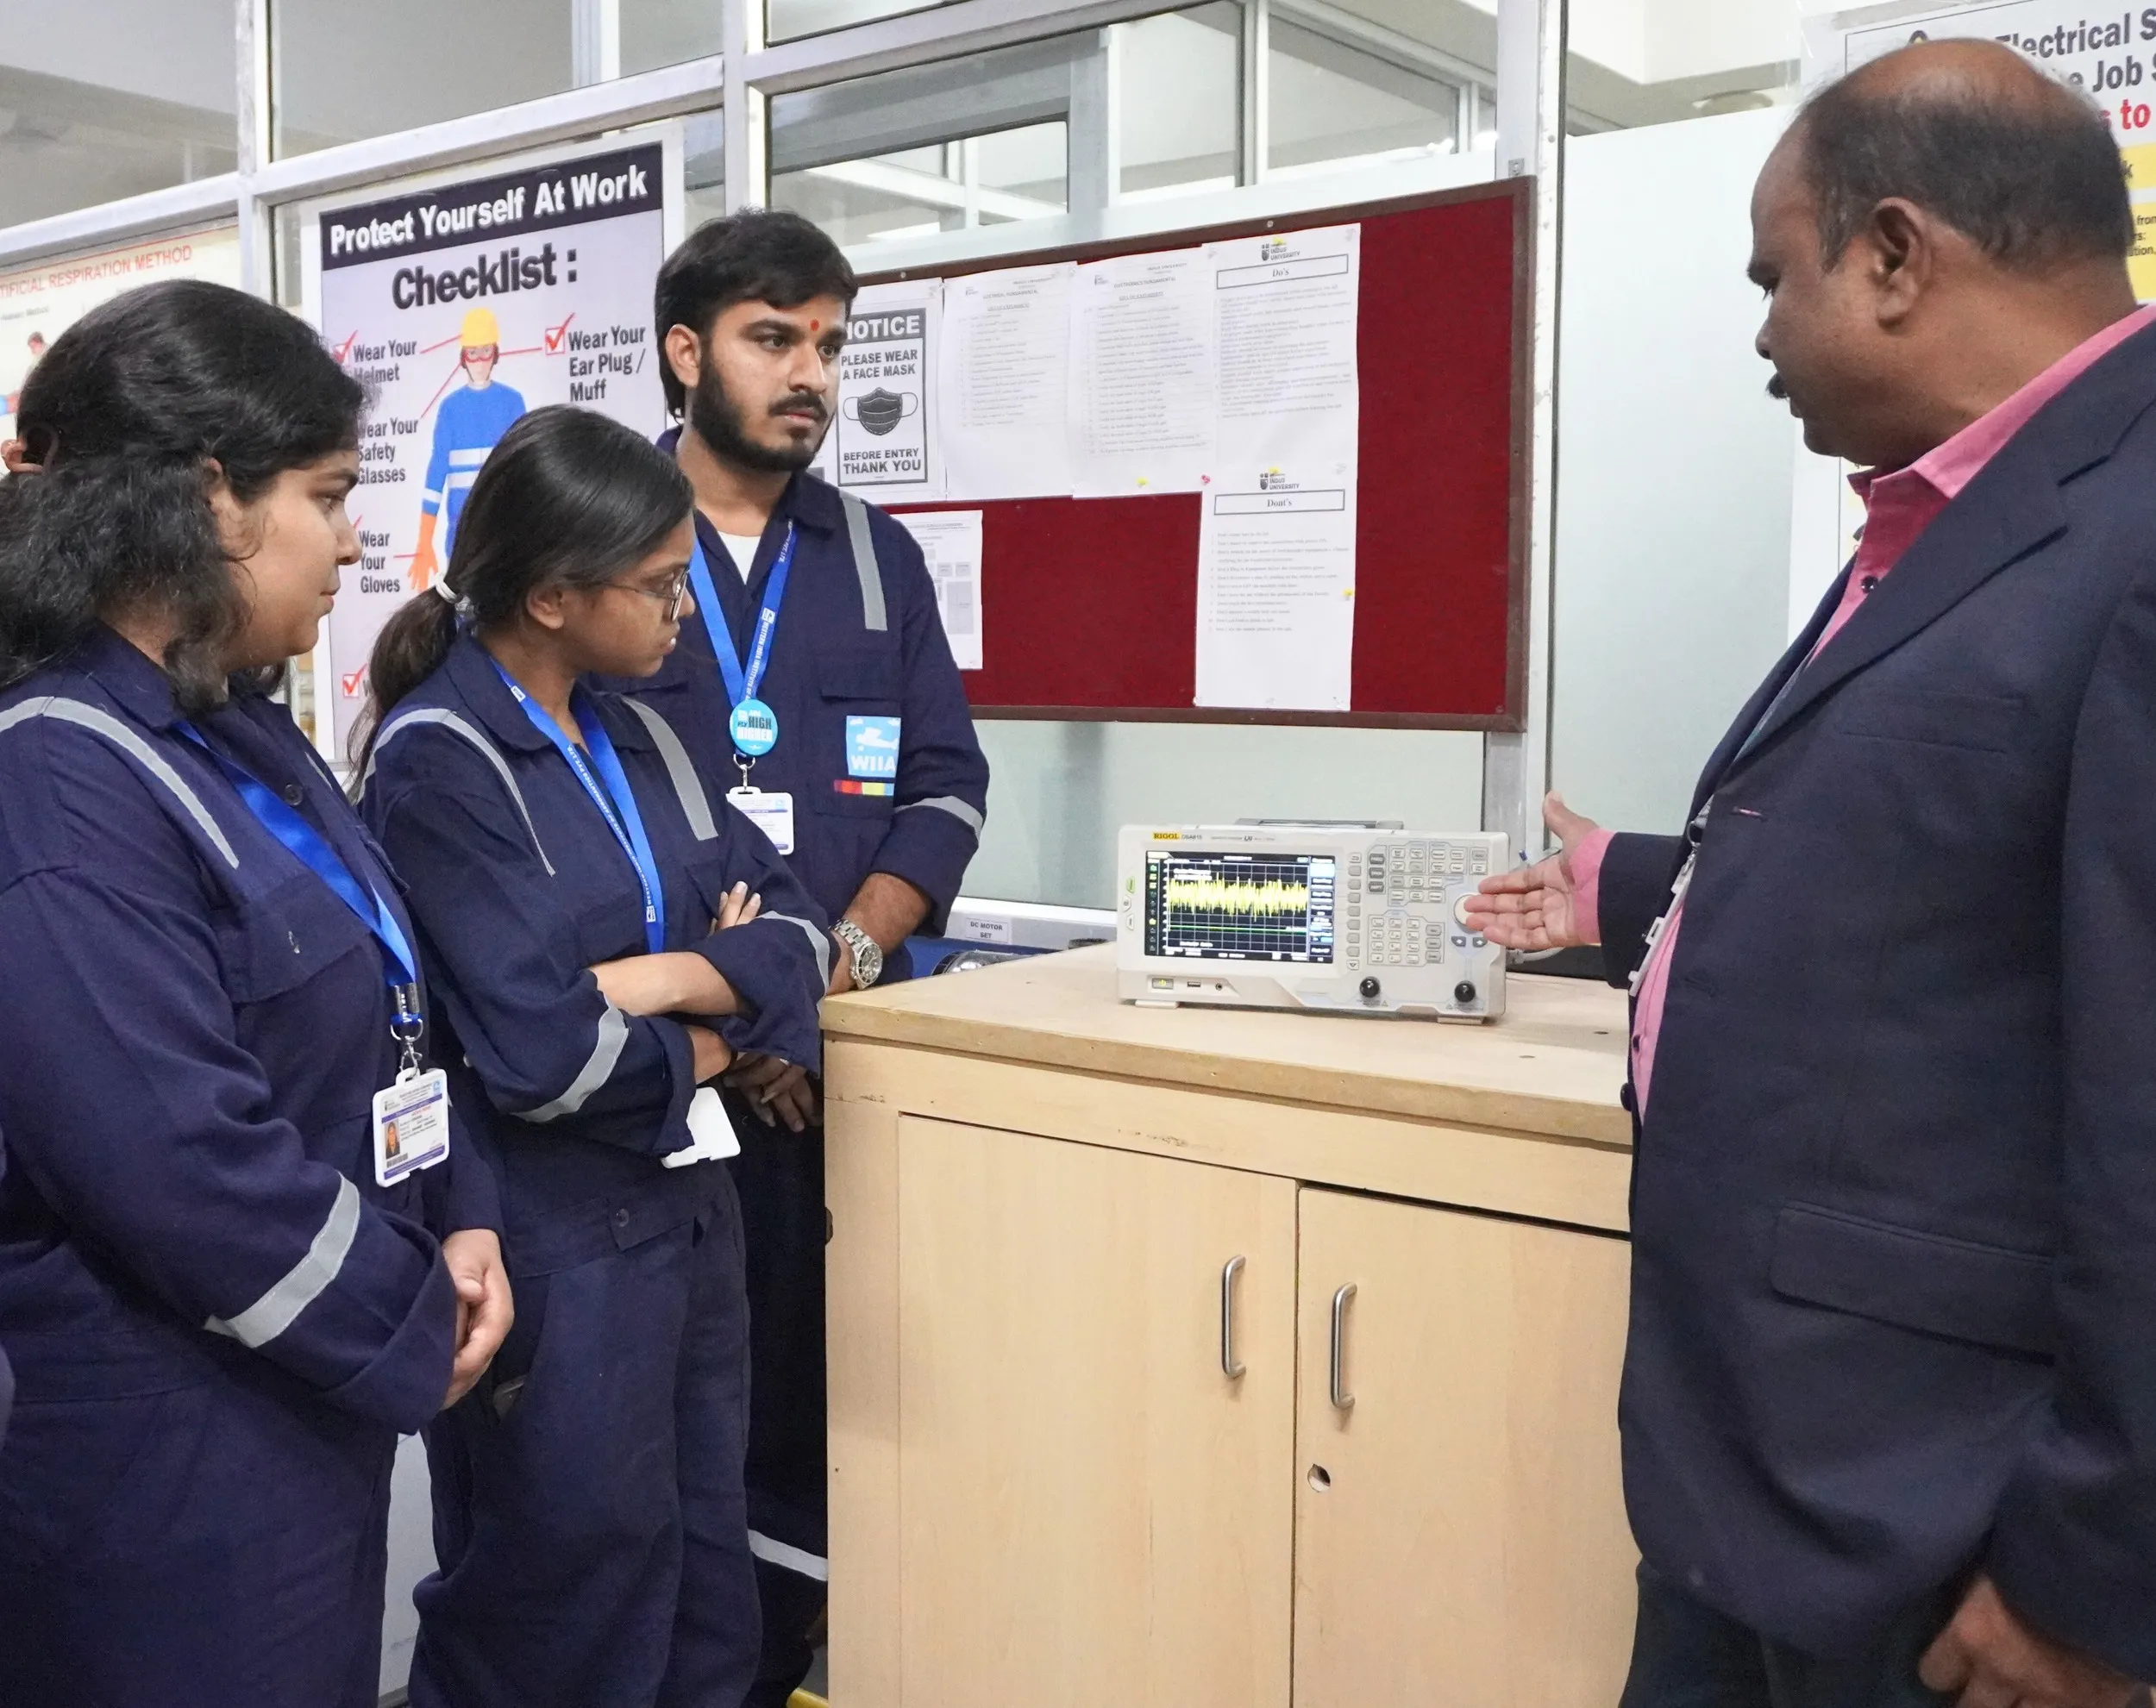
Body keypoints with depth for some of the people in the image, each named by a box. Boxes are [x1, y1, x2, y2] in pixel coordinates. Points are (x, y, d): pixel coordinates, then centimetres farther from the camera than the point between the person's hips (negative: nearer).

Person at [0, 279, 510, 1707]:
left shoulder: (238, 737, 8)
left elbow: (378, 1014, 14)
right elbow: (183, 1164, -28)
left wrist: (460, 1220, 1)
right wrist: (414, 1332, -15)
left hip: (303, 1403, 9)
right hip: (159, 1457, -9)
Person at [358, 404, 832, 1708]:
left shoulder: (642, 738, 7)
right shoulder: (438, 761, -15)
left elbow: (797, 933, 4)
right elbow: (537, 1053, -22)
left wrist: (665, 980, -15)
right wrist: (709, 1038, -6)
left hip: (685, 1205, 7)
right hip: (550, 1239, -7)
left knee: (706, 1581, 17)